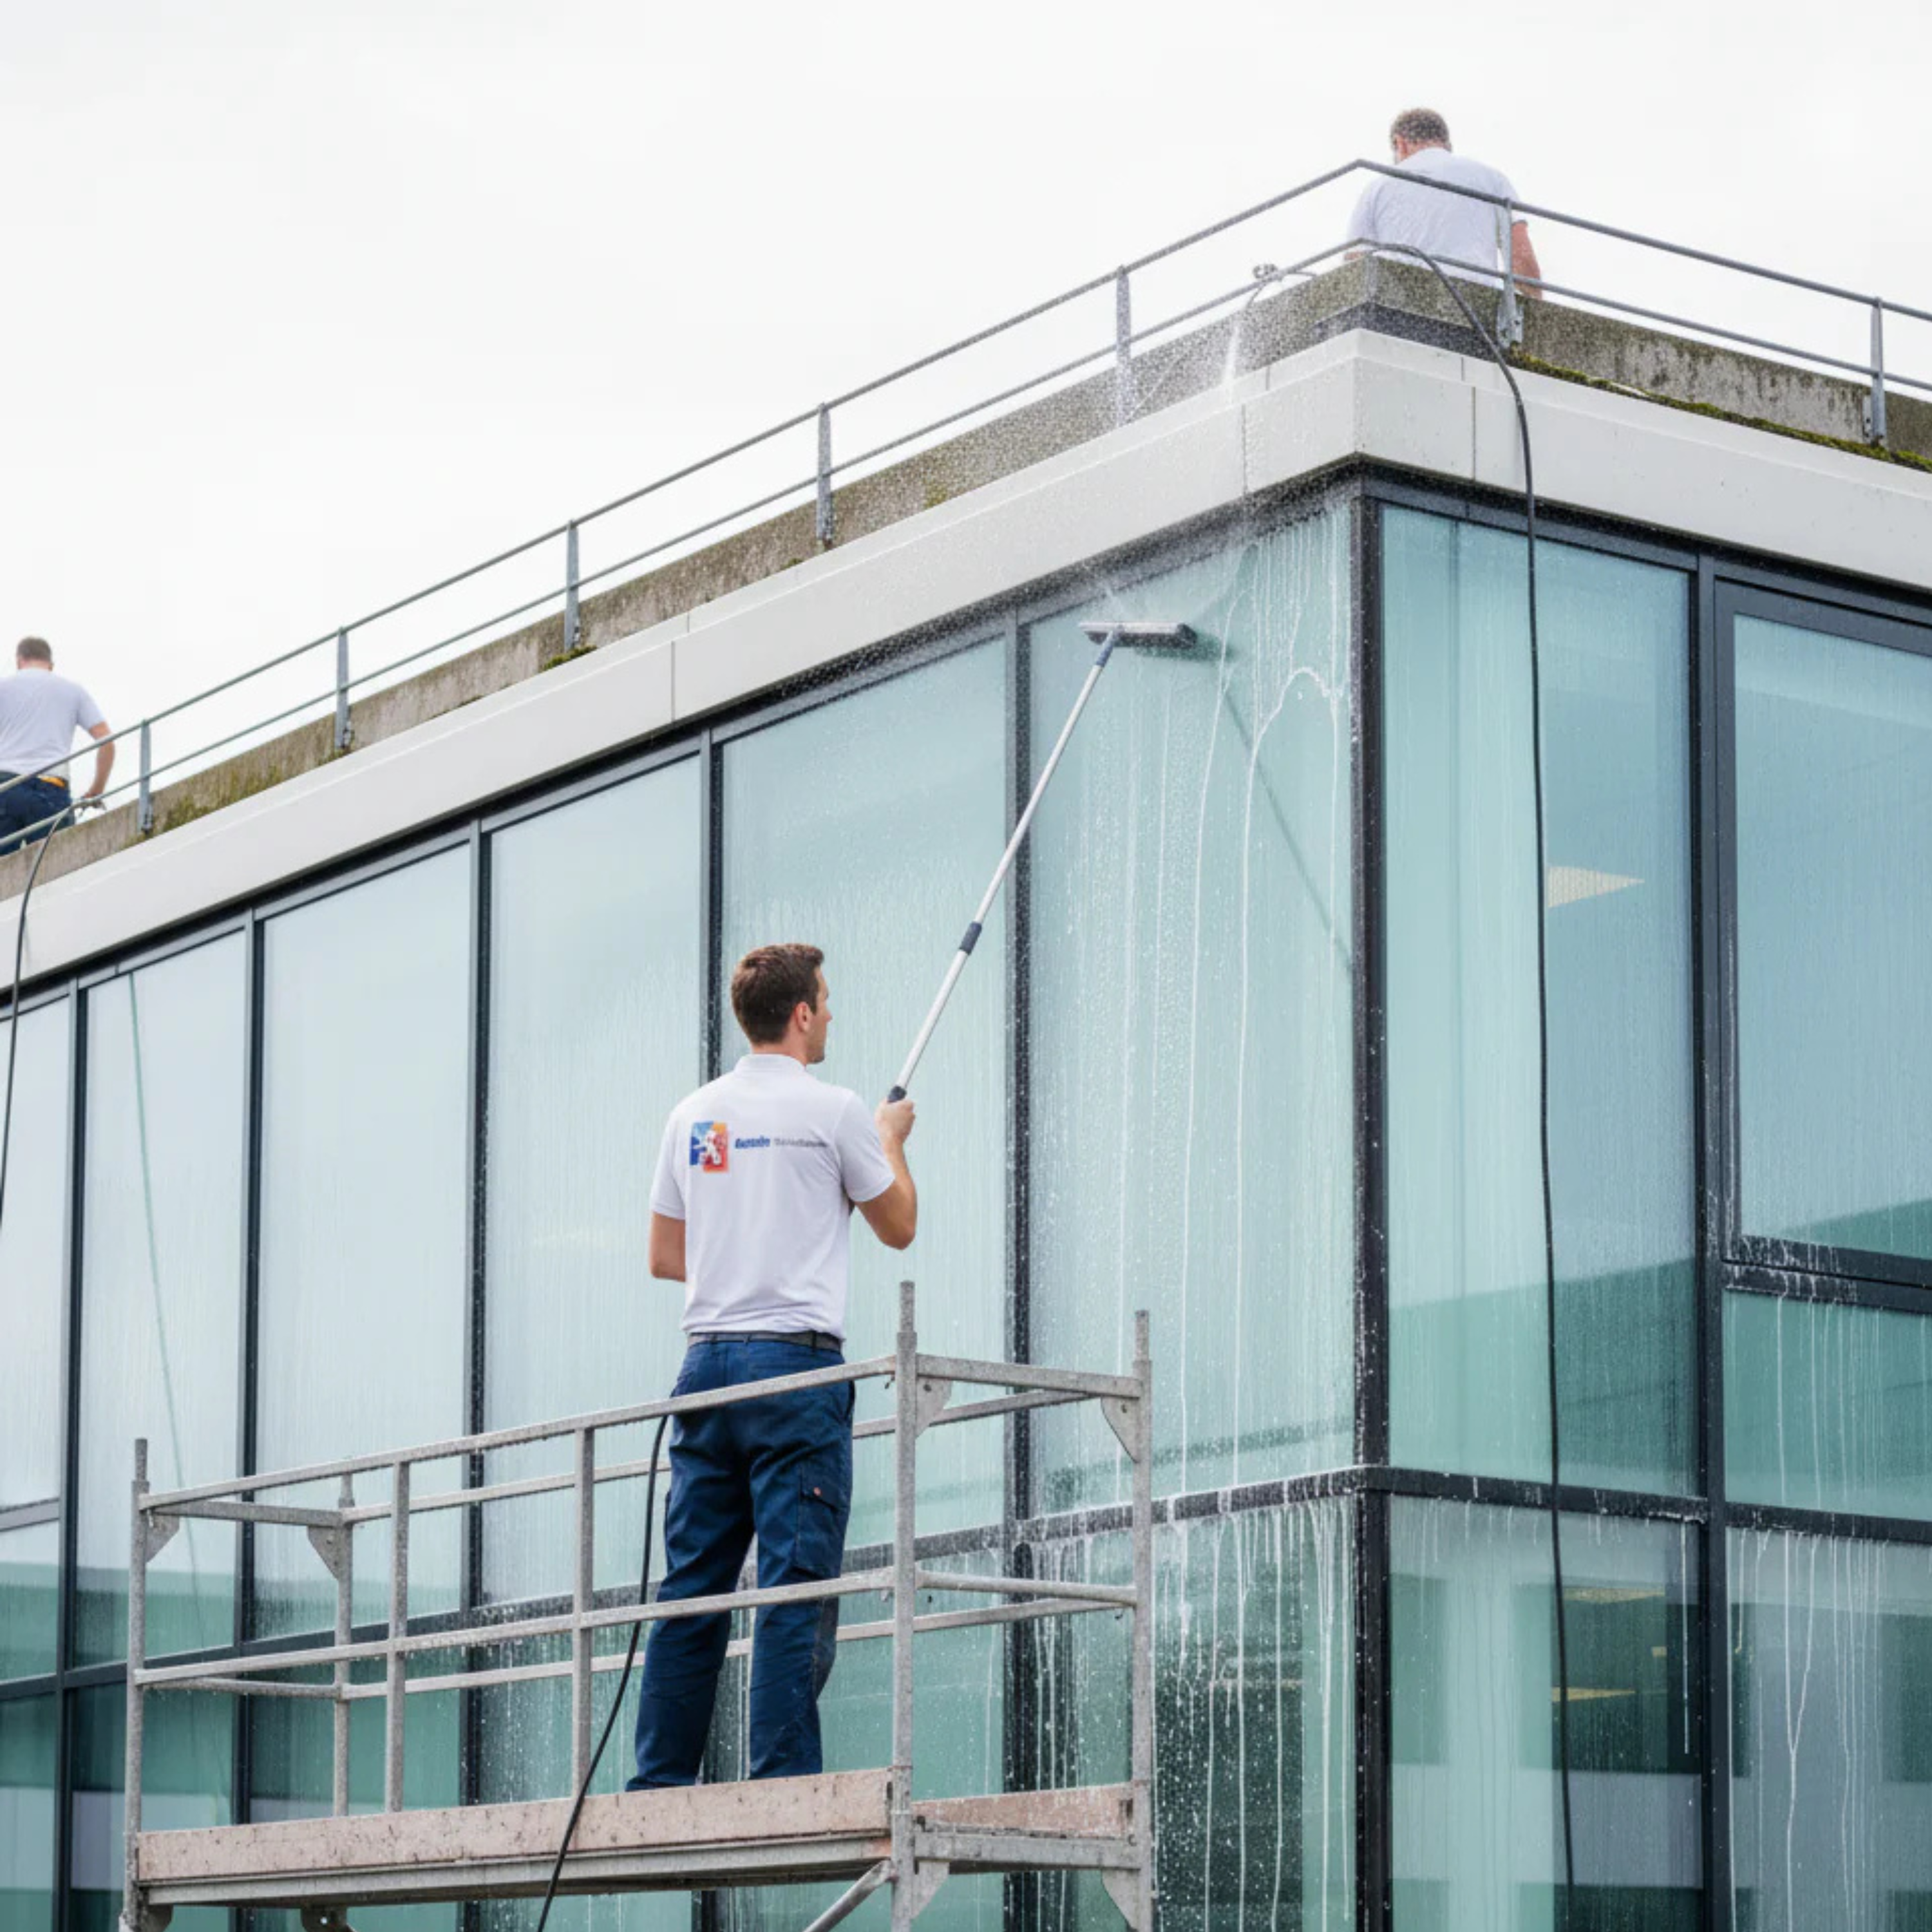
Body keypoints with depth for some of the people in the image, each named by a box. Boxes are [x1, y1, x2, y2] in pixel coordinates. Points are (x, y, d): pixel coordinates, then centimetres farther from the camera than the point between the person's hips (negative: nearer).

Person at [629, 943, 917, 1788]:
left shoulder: (692, 1116, 12)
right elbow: (899, 1226, 9)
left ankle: (660, 1781, 7)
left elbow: (664, 1257, 17)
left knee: (692, 1587, 8)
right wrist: (892, 1139, 26)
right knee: (797, 1585, -6)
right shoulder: (832, 1111, -5)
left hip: (707, 1361, 6)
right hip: (795, 1366, -6)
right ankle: (784, 1780, -11)